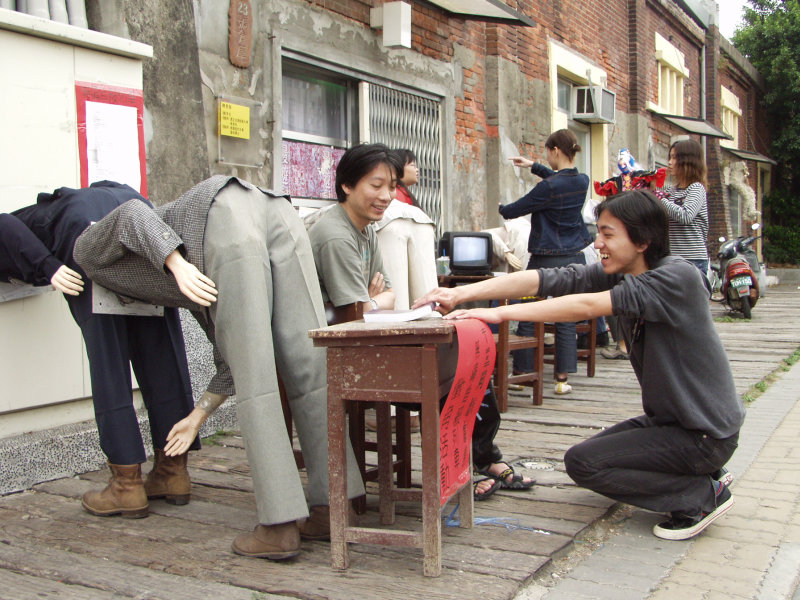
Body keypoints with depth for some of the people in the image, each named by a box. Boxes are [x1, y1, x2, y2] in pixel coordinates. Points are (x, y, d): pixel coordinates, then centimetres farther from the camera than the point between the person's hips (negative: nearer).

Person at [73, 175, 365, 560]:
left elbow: (131, 213, 4)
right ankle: (329, 510, 8)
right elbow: (232, 357, 33)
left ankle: (280, 527, -2)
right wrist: (199, 415, 38)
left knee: (255, 384, -6)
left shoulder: (91, 252, 28)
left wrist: (176, 265, -10)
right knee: (309, 370, 3)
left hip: (227, 221, -7)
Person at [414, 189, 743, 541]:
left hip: (705, 432, -8)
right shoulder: (616, 275, -1)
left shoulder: (678, 277, -23)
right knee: (593, 451, 19)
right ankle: (696, 474, 15)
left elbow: (586, 306, -34)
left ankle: (703, 495, -3)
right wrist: (462, 294, -22)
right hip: (667, 419, 8)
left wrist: (499, 314, -33)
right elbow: (540, 280, -11)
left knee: (581, 462, -10)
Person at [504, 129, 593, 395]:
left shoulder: (549, 187, -17)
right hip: (575, 257, 6)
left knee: (527, 318, 5)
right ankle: (562, 378, 8)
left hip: (547, 260, -6)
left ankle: (521, 374, 12)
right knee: (566, 320, 8)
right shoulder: (582, 181, 4)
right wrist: (533, 166, 32)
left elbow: (516, 209, -7)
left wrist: (501, 208, 15)